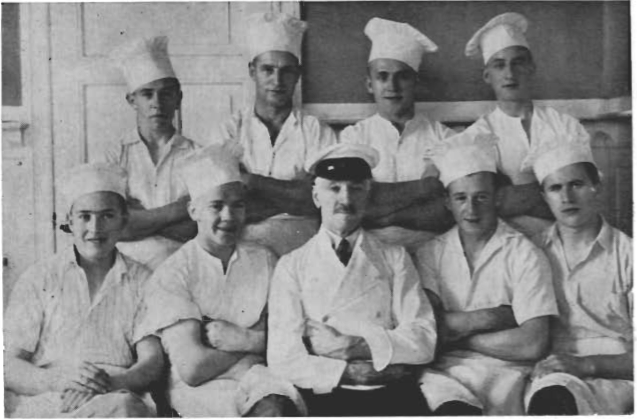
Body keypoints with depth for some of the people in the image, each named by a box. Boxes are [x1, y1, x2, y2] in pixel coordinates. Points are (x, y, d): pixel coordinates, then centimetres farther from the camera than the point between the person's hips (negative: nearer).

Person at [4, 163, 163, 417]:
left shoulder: (141, 281, 15)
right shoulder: (38, 279, 14)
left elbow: (152, 363, 3)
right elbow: (9, 366, 4)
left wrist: (112, 384, -20)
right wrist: (57, 380, -18)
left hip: (118, 396, 1)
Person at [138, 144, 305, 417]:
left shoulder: (264, 261, 12)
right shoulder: (172, 274, -1)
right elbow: (191, 368, -11)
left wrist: (245, 340, -11)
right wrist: (259, 347, -2)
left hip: (260, 377, 4)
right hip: (198, 388, -4)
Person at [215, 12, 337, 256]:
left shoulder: (318, 132, 10)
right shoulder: (230, 131, 9)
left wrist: (252, 181, -9)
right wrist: (294, 195, -8)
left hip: (303, 245, 1)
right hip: (242, 243, 0)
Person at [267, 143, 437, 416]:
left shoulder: (394, 259, 13)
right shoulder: (292, 266, 9)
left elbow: (423, 341, 3)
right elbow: (283, 358, 0)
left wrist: (355, 344, -9)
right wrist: (355, 372, -8)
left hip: (392, 393, 1)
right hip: (324, 395, -1)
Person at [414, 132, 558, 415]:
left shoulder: (524, 255, 2)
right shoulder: (430, 254, 10)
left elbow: (533, 344, -7)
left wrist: (458, 335, -3)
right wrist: (498, 316, -8)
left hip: (505, 373, -1)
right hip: (446, 373, 1)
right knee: (454, 410, -31)